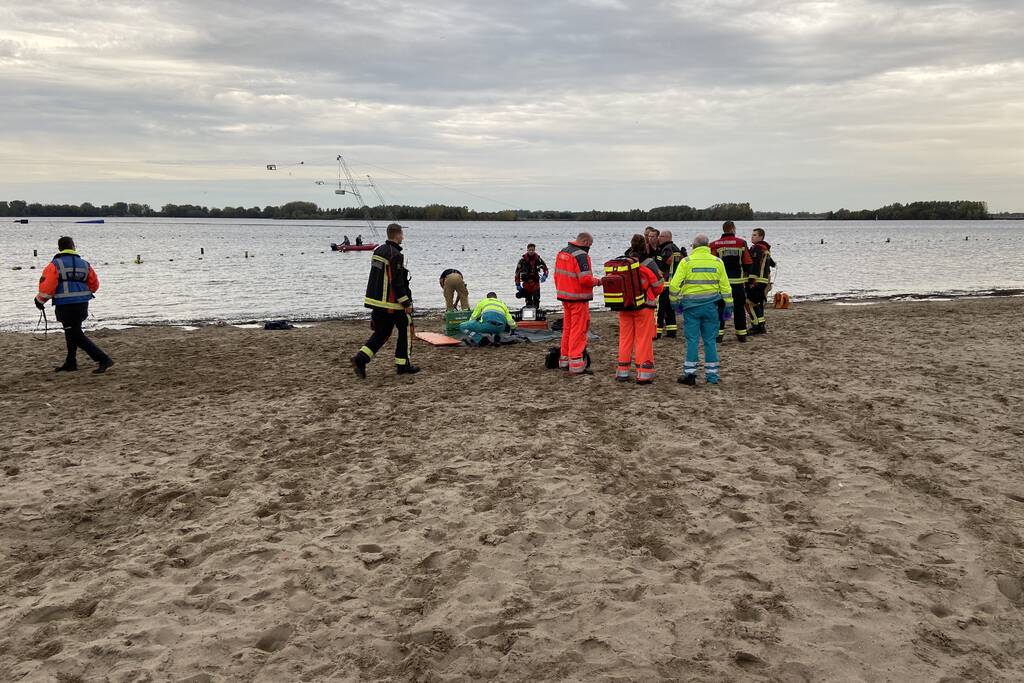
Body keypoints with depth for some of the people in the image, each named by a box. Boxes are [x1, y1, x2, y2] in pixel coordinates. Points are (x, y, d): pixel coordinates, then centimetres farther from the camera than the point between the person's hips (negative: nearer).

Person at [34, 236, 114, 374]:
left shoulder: (54, 265, -7)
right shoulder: (84, 264, 9)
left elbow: (47, 285, -13)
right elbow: (94, 284, 13)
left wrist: (40, 300, 3)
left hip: (65, 306, -6)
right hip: (82, 305, 6)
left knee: (77, 336, -4)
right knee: (71, 332, 23)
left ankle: (104, 360, -15)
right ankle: (70, 363, 31)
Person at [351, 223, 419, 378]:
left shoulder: (378, 250, 11)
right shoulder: (396, 255, -17)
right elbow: (397, 282, -21)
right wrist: (406, 303, -15)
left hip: (375, 300, 8)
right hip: (391, 302, -8)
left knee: (381, 332, 14)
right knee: (405, 329, 9)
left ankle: (360, 358, -1)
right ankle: (402, 365, 14)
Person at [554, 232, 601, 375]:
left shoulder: (562, 252, 10)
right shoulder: (581, 256, -18)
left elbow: (557, 274, 16)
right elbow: (585, 279, -25)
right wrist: (597, 281, -6)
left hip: (564, 297, 9)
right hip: (578, 299, -9)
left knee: (567, 328, 18)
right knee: (578, 331, -4)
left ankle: (565, 361, 26)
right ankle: (576, 365, -3)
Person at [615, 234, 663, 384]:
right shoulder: (648, 263, -11)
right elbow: (658, 286, -3)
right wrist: (651, 297, 17)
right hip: (644, 307, -4)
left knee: (625, 338, 13)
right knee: (643, 340, 2)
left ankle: (622, 372, 18)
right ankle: (644, 374, 3)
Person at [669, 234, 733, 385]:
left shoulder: (686, 262, -3)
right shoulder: (717, 262, 4)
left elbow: (674, 285, -5)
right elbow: (725, 286, 7)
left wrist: (676, 302, 8)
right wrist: (728, 306, 14)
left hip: (691, 305, -2)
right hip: (710, 306, 2)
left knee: (692, 340, 2)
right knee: (710, 340, 7)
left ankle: (690, 373, 1)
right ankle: (712, 375, 11)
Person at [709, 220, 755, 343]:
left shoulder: (715, 245, -3)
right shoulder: (742, 243, -1)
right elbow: (748, 263, 2)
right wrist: (750, 277, 15)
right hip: (738, 282, 1)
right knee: (739, 308, 10)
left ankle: (719, 333, 2)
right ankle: (741, 334, 13)